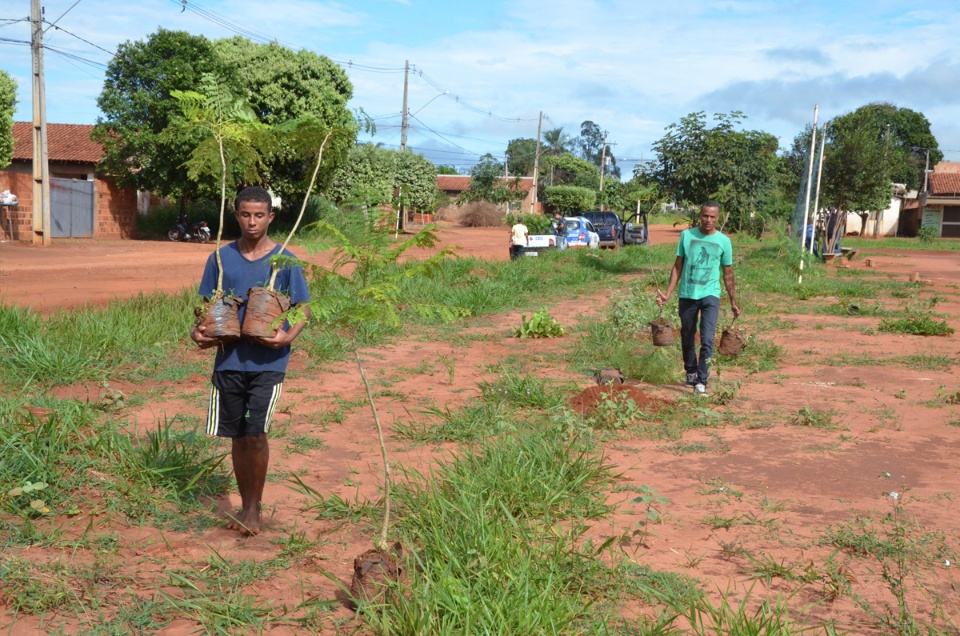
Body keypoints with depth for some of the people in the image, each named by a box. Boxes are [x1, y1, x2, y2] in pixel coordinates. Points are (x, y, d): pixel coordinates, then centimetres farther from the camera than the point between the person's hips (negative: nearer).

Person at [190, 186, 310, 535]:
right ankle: (245, 504, 27)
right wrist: (199, 330, -10)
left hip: (268, 362, -3)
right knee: (238, 437, 11)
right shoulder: (221, 258, 4)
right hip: (229, 359, 3)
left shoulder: (285, 261, -3)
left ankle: (254, 507, 8)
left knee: (256, 433, -10)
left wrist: (287, 336, -18)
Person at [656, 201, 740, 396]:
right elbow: (678, 266, 4)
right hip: (687, 294, 2)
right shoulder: (686, 235, 0)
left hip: (710, 295, -1)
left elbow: (728, 274, 6)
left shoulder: (723, 241, -1)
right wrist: (668, 293, -3)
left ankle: (701, 381, -9)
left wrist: (733, 302, 7)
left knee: (707, 340, -13)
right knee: (687, 338, 13)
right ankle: (691, 373, 33)